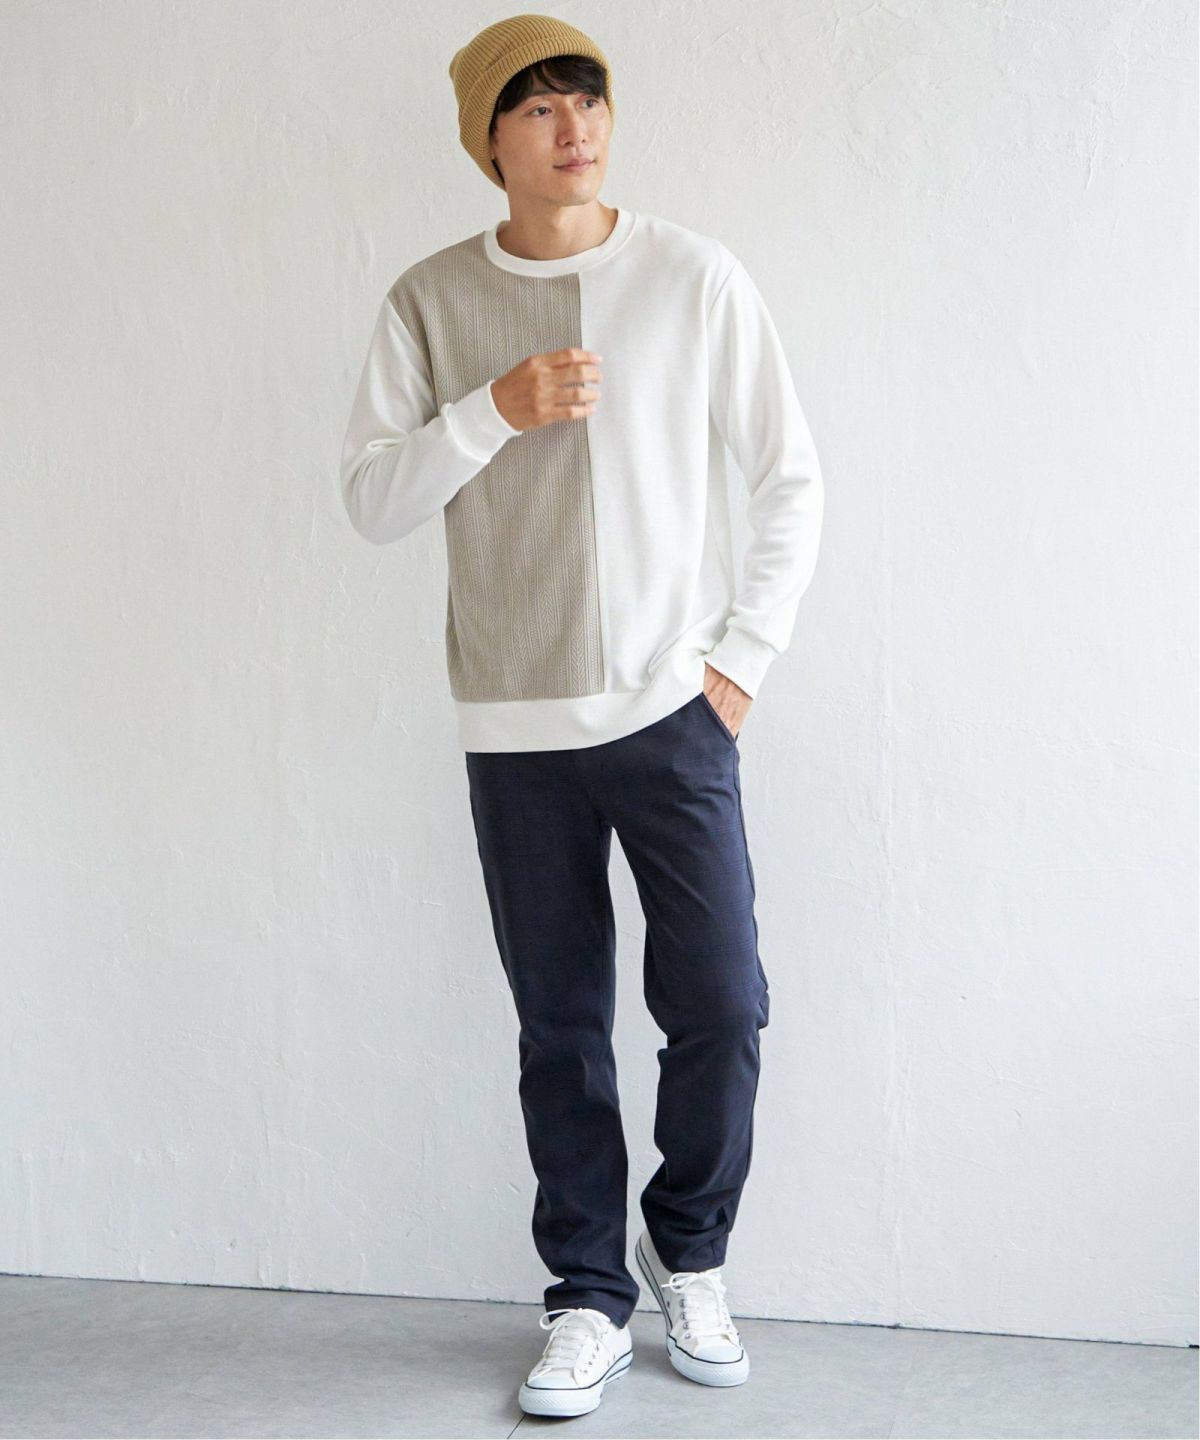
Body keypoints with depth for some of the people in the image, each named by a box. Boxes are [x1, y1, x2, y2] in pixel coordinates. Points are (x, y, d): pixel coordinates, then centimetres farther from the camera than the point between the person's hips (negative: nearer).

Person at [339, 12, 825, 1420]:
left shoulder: (697, 279, -1)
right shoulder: (431, 302, 3)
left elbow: (792, 483, 3)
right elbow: (370, 500, -1)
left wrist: (742, 657, -3)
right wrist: (495, 409, -15)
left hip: (673, 713, -1)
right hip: (515, 726, 1)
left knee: (720, 1006, -1)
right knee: (560, 1029, 7)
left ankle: (689, 1255, 24)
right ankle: (590, 1301, 22)